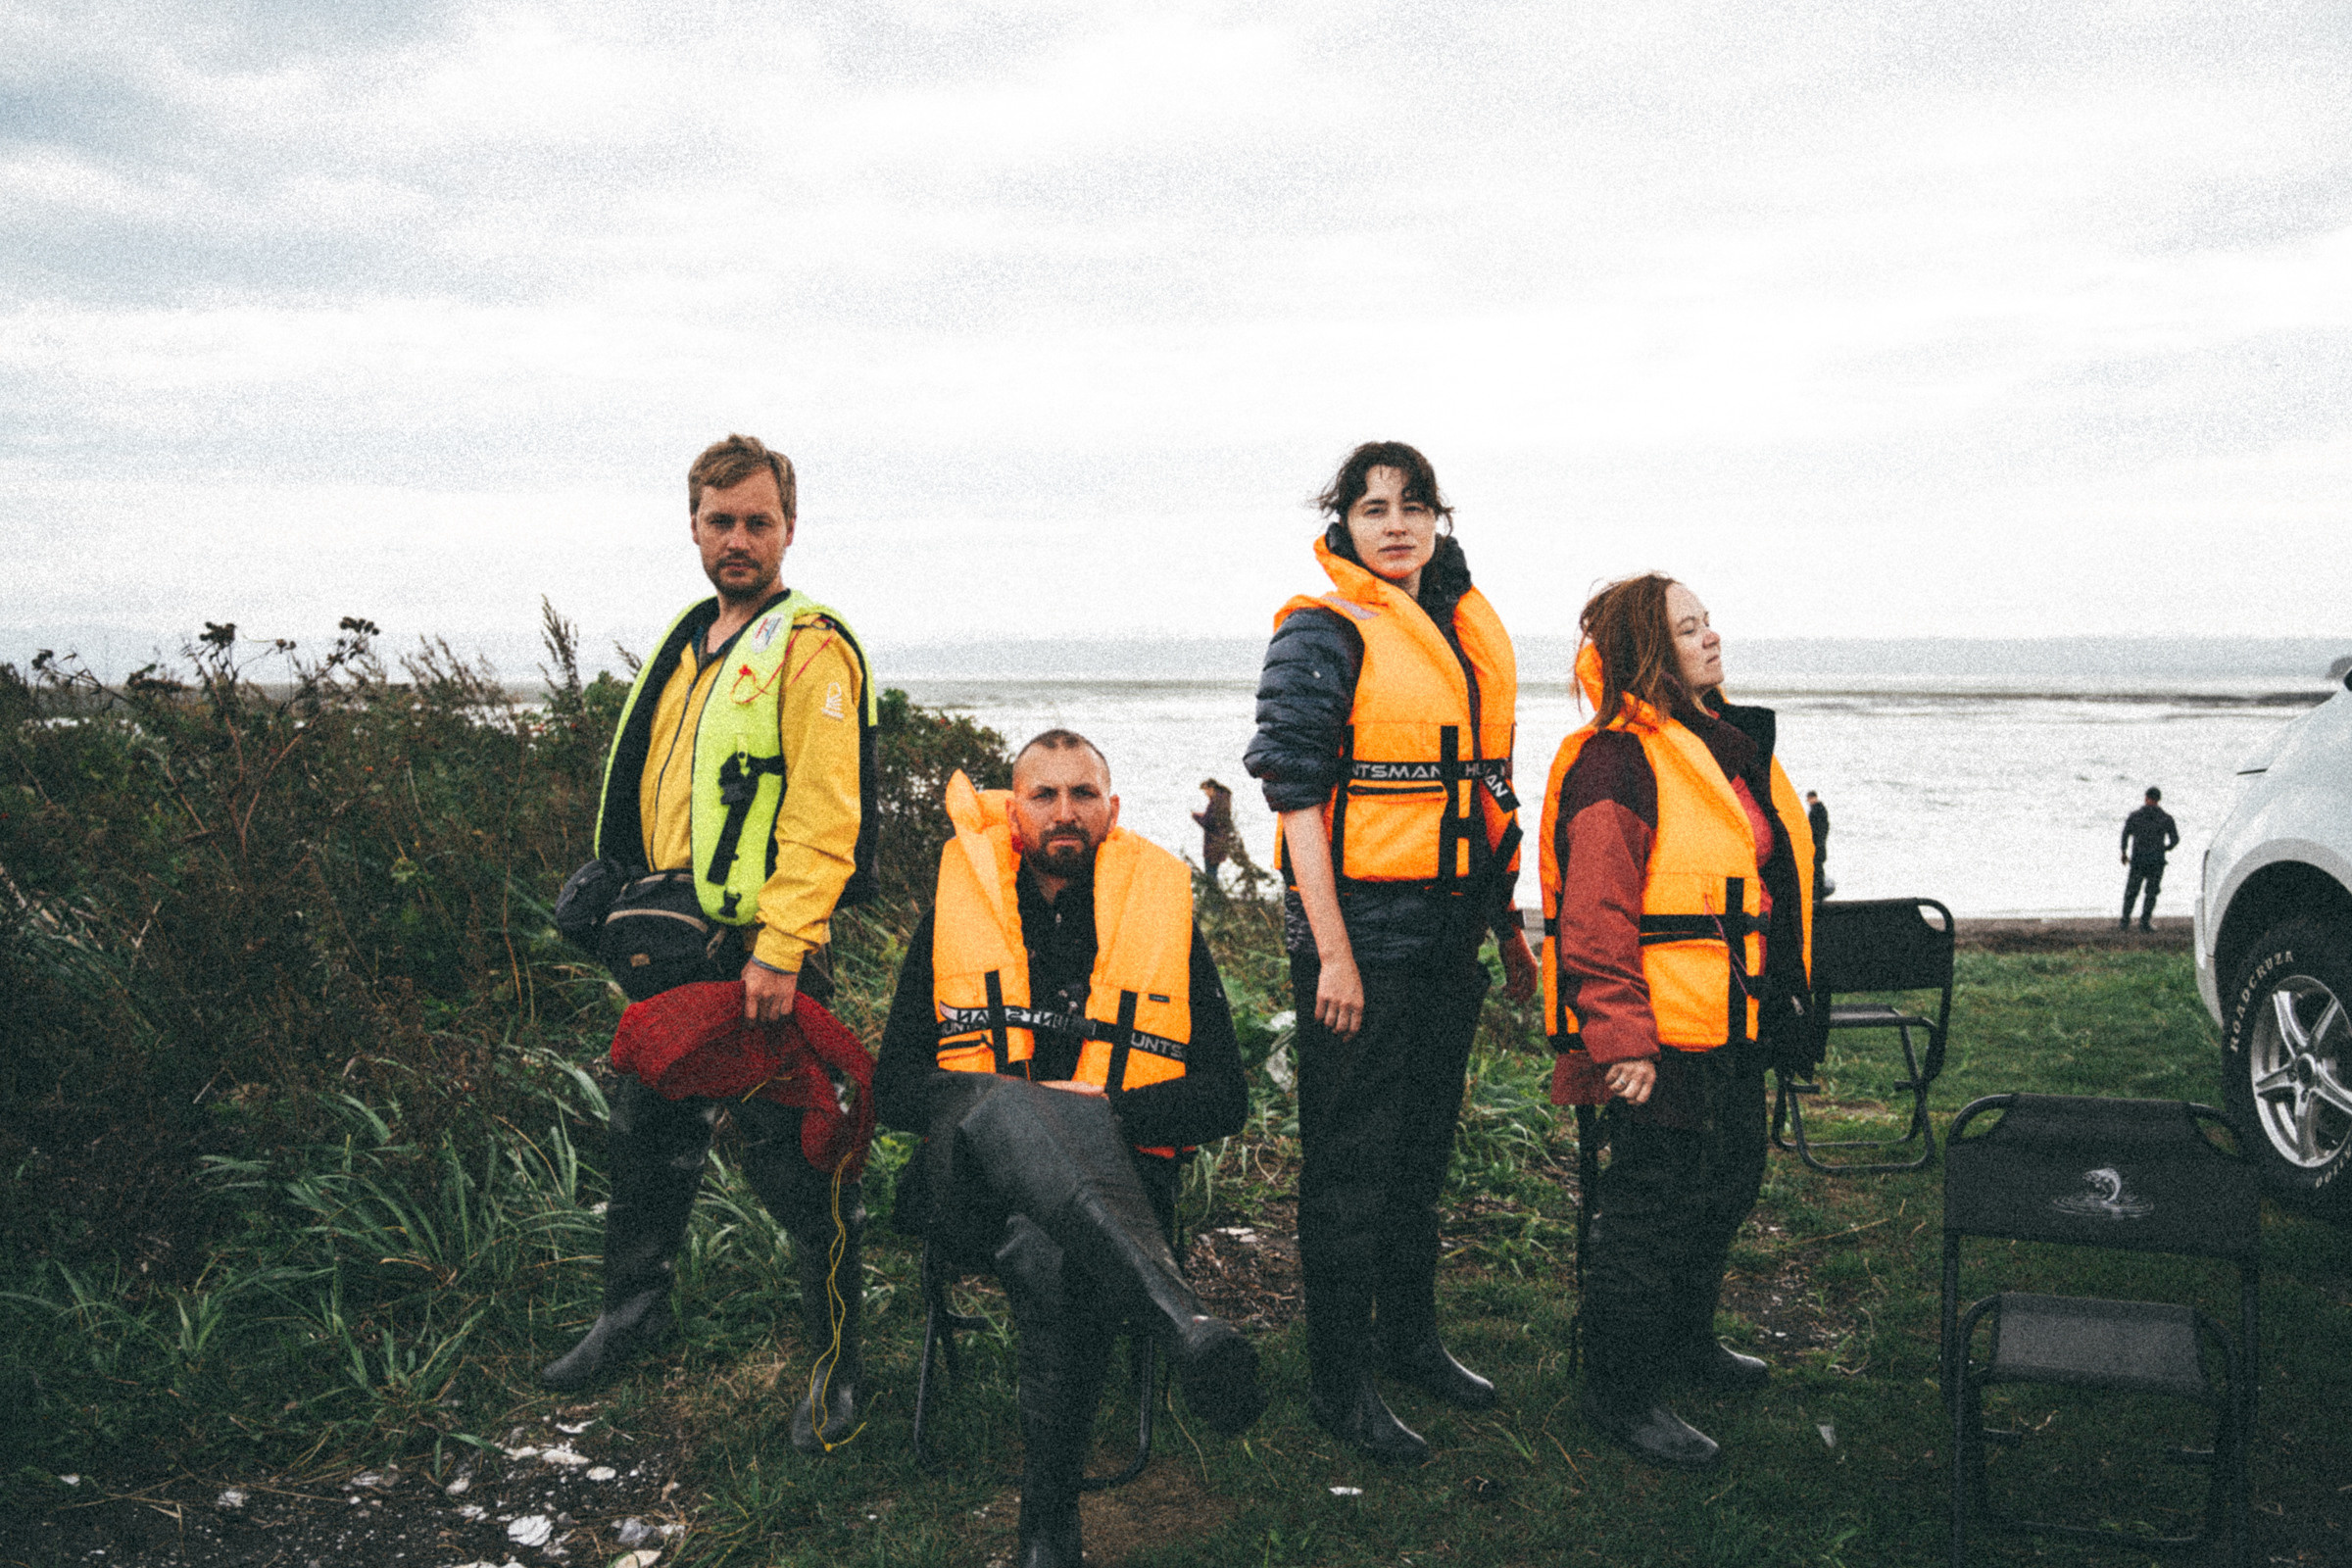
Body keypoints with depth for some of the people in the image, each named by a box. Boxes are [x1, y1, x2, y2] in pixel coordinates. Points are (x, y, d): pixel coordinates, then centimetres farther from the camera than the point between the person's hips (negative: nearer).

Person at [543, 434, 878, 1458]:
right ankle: (635, 1308, 40)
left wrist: (780, 949, -24)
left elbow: (823, 816, -19)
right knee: (648, 1133, 20)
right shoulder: (687, 641, 15)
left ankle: (836, 1363, 12)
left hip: (763, 949, -8)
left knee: (790, 1160, -3)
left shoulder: (812, 648, -11)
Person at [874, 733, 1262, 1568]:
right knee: (1001, 1103, -37)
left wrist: (1112, 1110, -10)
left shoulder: (1165, 916, 11)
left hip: (1113, 1182, 0)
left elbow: (1224, 1098, 9)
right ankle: (1177, 1310, -56)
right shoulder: (956, 911, 12)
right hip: (969, 1187, 0)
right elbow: (895, 1088, 9)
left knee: (1050, 1253, -37)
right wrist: (996, 1102, -11)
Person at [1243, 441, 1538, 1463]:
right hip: (1362, 928, -7)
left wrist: (1507, 925, 19)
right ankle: (1338, 1379, 15)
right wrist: (1333, 955, -19)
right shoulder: (1321, 635, -10)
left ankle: (1410, 1336, 35)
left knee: (1425, 1144, 18)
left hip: (1450, 934, 7)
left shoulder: (1471, 635, 11)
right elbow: (1296, 794, -15)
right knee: (1352, 1159, 2)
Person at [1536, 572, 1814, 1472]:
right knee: (1650, 1209, 0)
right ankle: (1620, 1391, 15)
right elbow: (1596, 918, -23)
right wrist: (1622, 1040, -26)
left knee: (1727, 1188, 22)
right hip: (1664, 1043, -10)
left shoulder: (1728, 745, 13)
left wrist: (1782, 1006, 25)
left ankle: (1685, 1340, 42)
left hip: (1734, 1031, 10)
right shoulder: (1619, 764, -19)